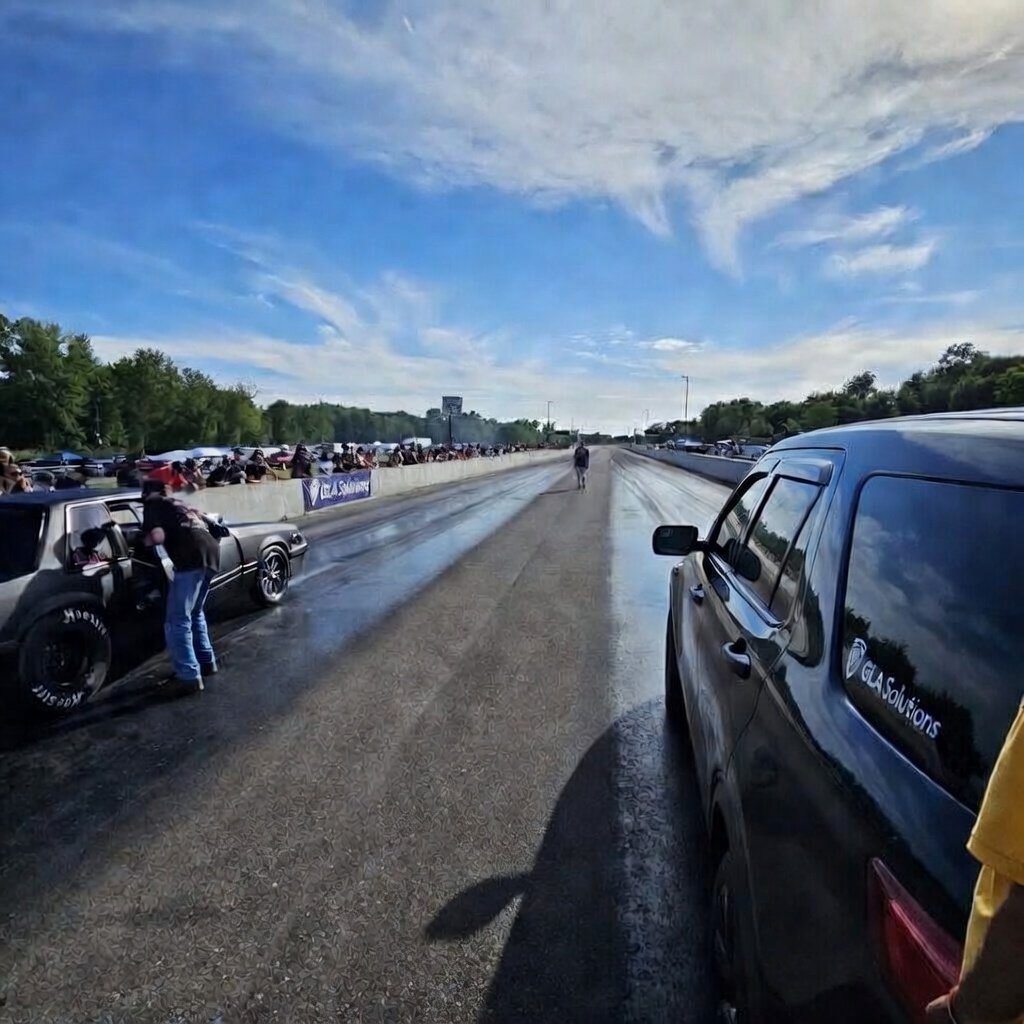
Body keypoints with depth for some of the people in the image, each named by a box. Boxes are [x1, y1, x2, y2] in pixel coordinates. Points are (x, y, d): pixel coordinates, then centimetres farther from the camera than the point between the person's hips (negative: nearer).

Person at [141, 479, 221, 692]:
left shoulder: (152, 504, 11)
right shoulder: (179, 505, 33)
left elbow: (157, 537, -6)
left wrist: (146, 539, 16)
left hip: (192, 558, -8)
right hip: (211, 553, 8)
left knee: (177, 621, -1)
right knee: (195, 613, 25)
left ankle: (189, 676, -4)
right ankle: (206, 661, 30)